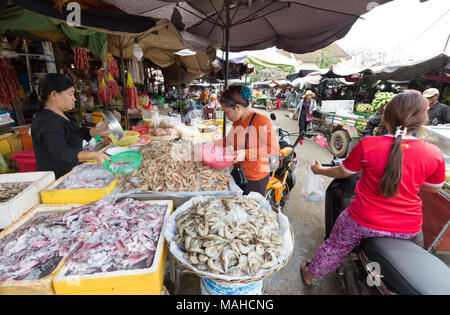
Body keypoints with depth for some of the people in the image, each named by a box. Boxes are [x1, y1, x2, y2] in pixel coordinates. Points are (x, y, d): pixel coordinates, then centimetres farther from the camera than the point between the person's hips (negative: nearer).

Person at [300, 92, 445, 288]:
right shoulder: (434, 154, -11)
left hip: (364, 222, -3)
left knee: (335, 248, 19)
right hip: (409, 228, 3)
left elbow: (343, 172, -5)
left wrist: (319, 170, 13)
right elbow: (433, 189, 7)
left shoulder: (367, 145, -19)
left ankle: (310, 273, 41)